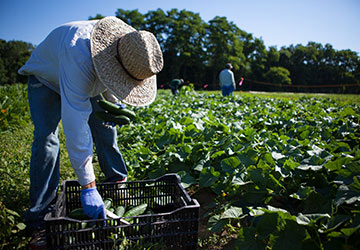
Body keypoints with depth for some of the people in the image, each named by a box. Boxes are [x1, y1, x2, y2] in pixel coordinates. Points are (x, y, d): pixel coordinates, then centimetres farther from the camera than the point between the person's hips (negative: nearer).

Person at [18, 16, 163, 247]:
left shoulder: (130, 46, -24)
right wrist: (88, 186, -49)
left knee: (106, 125, -1)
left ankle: (120, 183, 17)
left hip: (88, 82, 6)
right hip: (47, 79, -5)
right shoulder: (79, 55, -46)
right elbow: (76, 124, -50)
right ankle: (39, 213, -7)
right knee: (46, 138, -19)